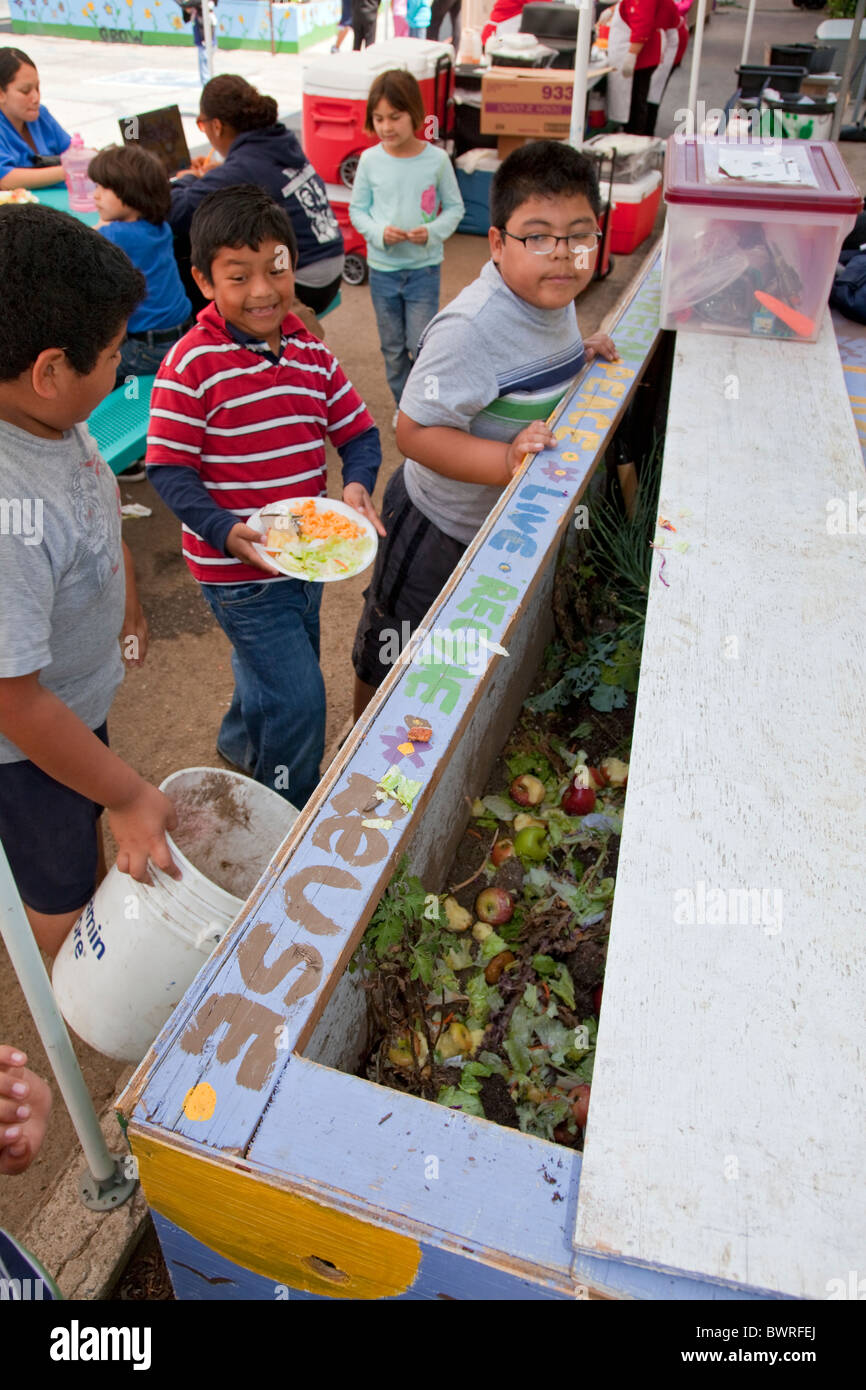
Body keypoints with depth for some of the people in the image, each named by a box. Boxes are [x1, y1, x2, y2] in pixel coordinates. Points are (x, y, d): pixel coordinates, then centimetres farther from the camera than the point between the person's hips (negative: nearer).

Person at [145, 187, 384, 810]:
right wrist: (226, 530, -30)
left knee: (274, 672, 26)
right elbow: (168, 470, -16)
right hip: (236, 568, -6)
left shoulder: (312, 353, 2)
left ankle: (241, 745, 57)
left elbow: (359, 431, 6)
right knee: (300, 697, -5)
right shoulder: (191, 364, -16)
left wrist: (358, 483, -15)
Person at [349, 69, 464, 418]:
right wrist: (379, 232, -15)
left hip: (424, 266, -2)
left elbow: (454, 207, 1)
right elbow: (357, 209, 4)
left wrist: (433, 231, -17)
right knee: (392, 347, 11)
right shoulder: (370, 160, -4)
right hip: (382, 268, 2)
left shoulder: (436, 159, -7)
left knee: (422, 344, -7)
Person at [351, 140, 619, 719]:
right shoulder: (471, 327, -32)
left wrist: (579, 357, -2)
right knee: (391, 659, 14)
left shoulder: (552, 298, -4)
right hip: (439, 526, -8)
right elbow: (416, 431, -32)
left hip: (507, 520, 8)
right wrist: (507, 459, -41)